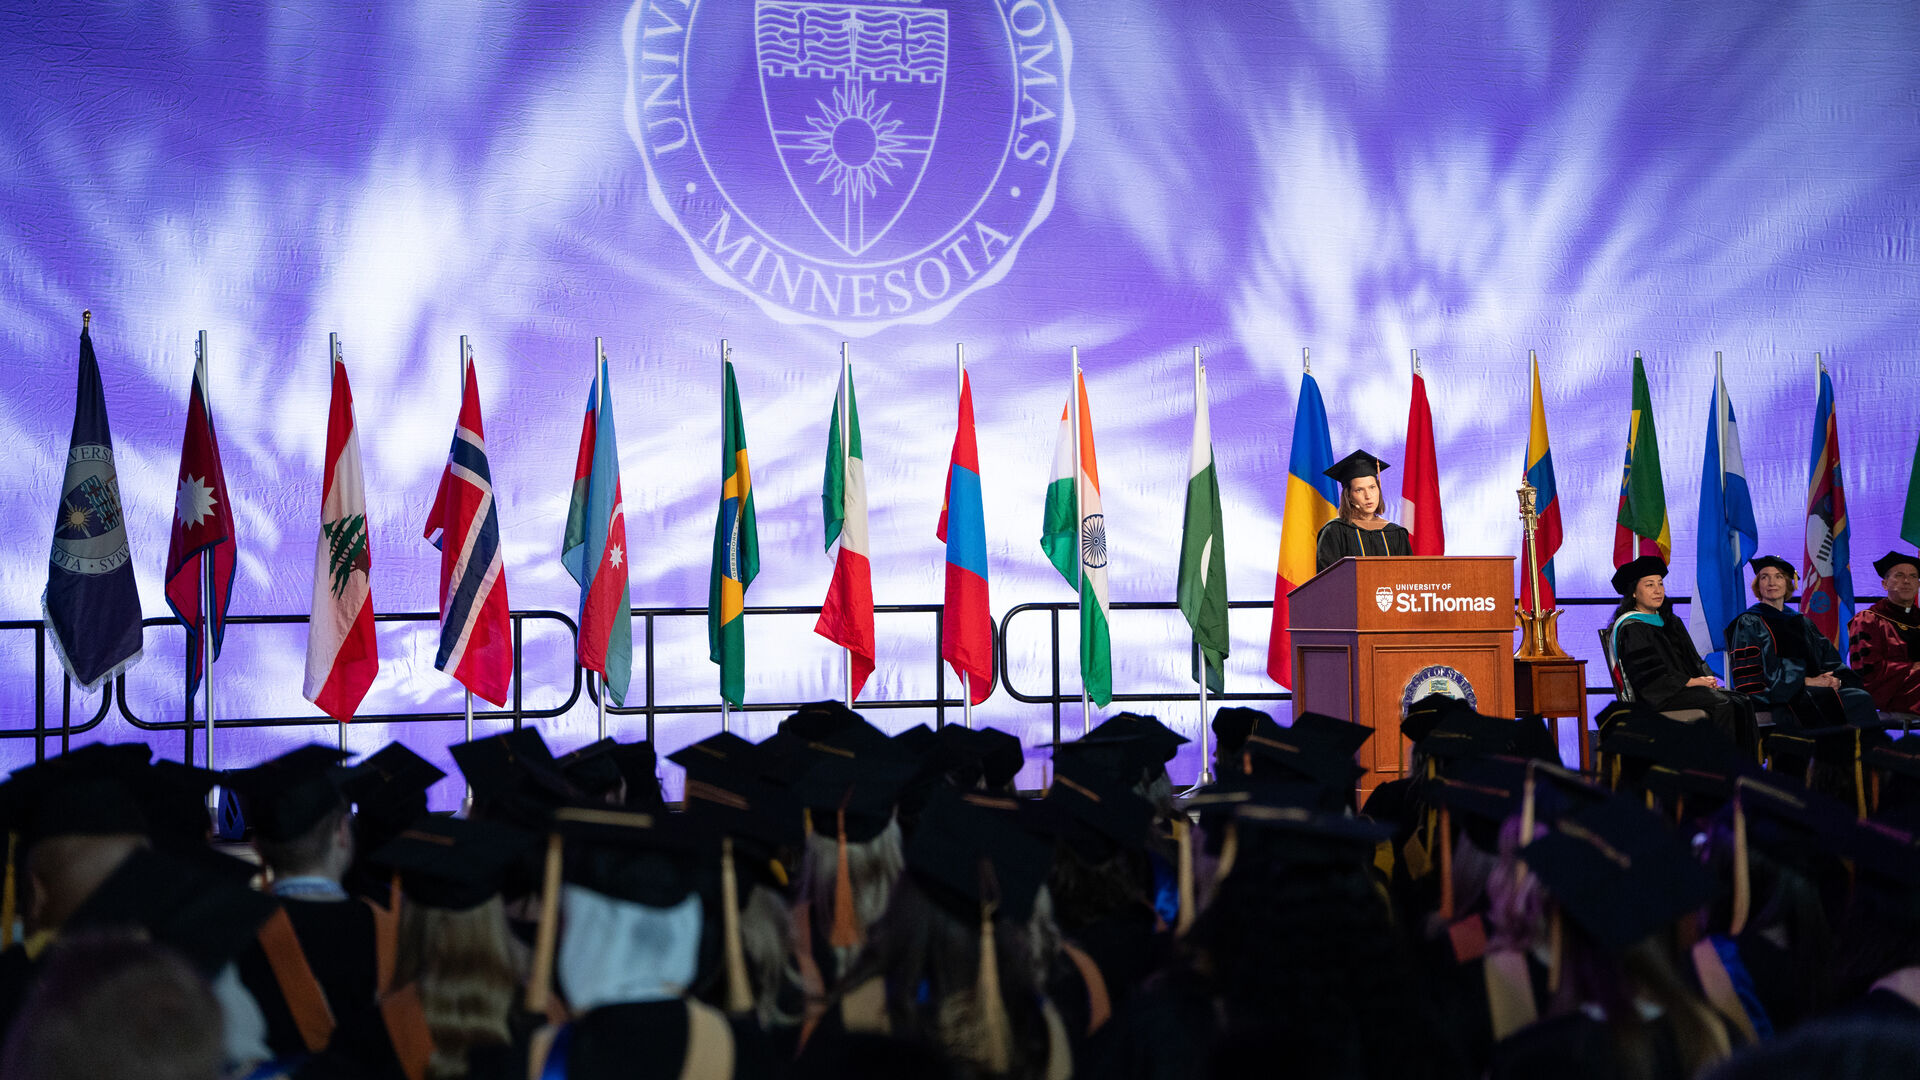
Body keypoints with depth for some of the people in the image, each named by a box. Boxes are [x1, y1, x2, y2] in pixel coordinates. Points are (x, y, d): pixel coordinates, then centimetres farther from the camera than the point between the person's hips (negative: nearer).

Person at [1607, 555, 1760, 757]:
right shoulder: (1631, 629, -6)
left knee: (1742, 702, -15)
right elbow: (1648, 675, -14)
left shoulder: (1670, 621, 20)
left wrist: (1707, 678, -2)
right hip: (1658, 698, -8)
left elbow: (1694, 660, 20)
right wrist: (1692, 682, -16)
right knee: (1721, 703, -27)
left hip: (1685, 687, 8)